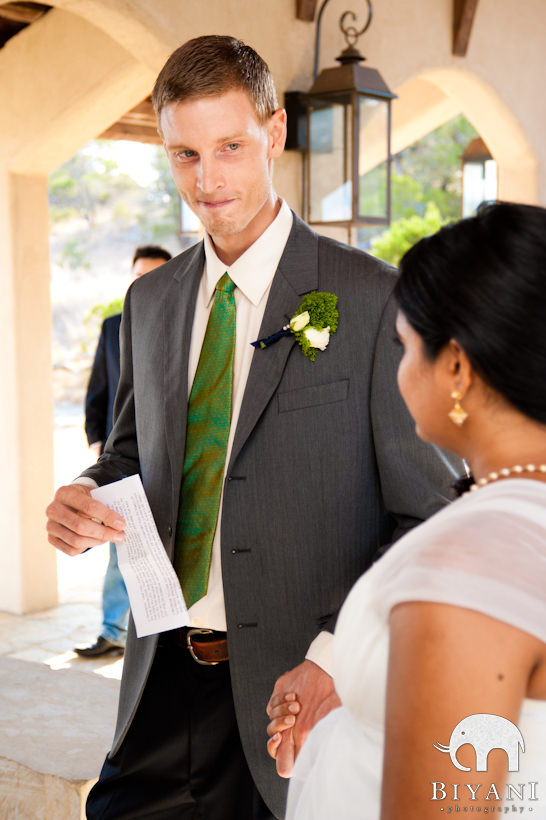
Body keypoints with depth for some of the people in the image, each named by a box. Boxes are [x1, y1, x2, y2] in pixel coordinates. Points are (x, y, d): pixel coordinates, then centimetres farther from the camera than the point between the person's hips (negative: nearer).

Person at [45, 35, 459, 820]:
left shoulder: (373, 298, -10)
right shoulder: (150, 300, 8)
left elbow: (427, 516, -10)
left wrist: (336, 656, -20)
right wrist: (85, 498, -3)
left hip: (298, 681, -4)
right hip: (165, 676, 5)